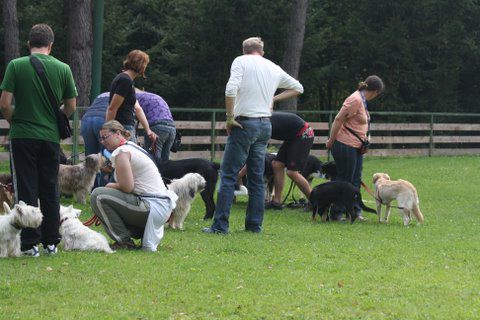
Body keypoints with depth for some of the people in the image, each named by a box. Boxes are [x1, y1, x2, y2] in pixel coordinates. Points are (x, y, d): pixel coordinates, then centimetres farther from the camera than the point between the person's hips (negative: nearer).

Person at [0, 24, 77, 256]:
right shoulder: (63, 69, 1)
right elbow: (71, 107, 5)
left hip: (23, 135, -2)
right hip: (51, 137, 2)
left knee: (26, 190, 1)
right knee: (50, 191, 11)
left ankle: (30, 243, -2)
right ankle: (51, 242, 14)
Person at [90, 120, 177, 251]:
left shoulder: (121, 152, -11)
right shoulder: (133, 147, 20)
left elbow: (127, 187, -20)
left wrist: (110, 186, 3)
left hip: (153, 209, -10)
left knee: (98, 196, -11)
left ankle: (124, 241, -7)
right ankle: (145, 233, 13)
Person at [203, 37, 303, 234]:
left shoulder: (241, 62, -2)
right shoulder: (274, 68, 14)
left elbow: (231, 89, -18)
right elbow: (298, 88, 28)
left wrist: (230, 117, -9)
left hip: (245, 123, -5)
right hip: (265, 124, 5)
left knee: (228, 175, -4)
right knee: (257, 178, 11)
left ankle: (220, 225, -9)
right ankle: (255, 224, 12)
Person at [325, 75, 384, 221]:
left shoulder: (361, 100, 13)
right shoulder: (355, 100, -18)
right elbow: (338, 120, -18)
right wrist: (331, 141, -12)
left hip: (356, 147, 10)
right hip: (346, 145, -10)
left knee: (355, 180, 12)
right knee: (344, 179, -3)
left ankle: (355, 211, 19)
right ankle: (336, 213, 4)